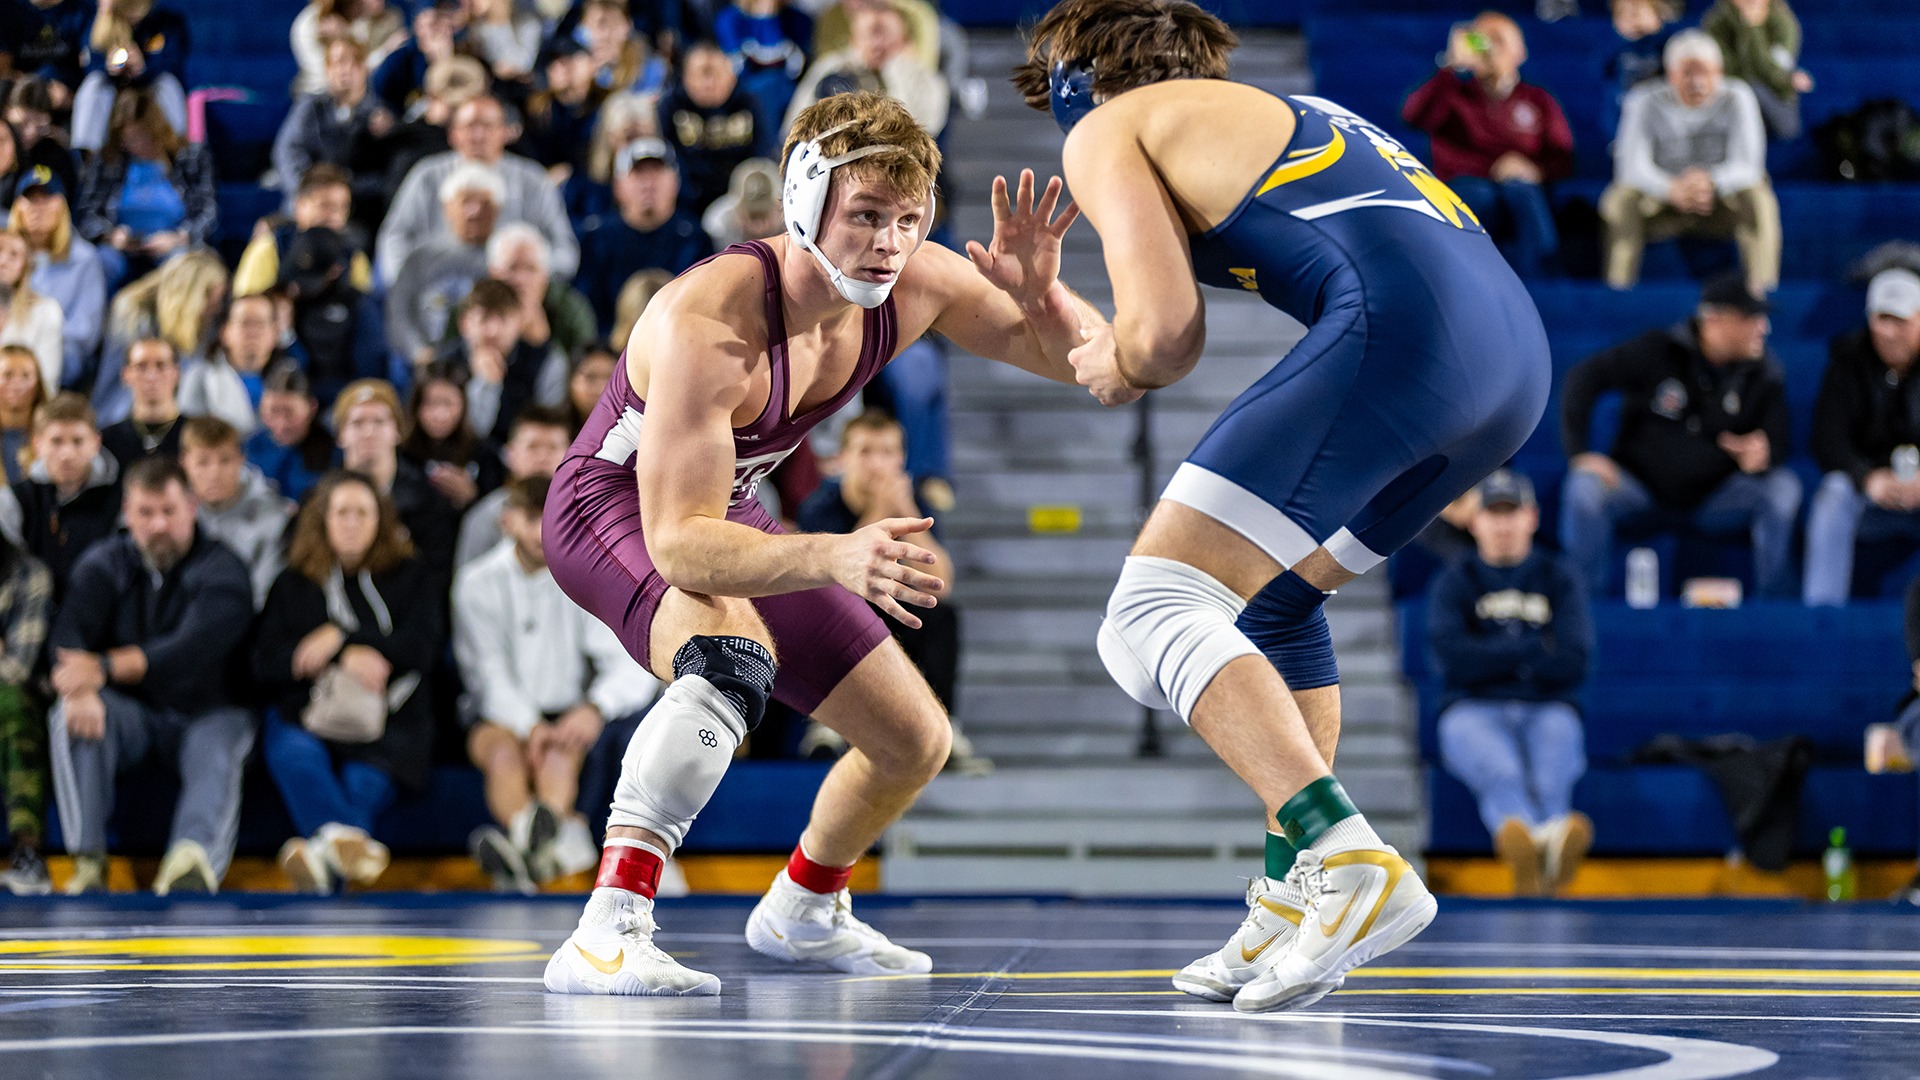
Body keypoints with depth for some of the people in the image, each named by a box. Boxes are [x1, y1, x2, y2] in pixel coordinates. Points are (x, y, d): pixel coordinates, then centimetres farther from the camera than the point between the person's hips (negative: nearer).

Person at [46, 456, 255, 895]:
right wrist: (78, 689, -37)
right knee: (69, 717, -27)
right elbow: (66, 632, -13)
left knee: (216, 759, -35)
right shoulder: (104, 565, 5)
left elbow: (193, 648, -25)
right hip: (132, 713, 3)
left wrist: (105, 667, -38)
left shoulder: (222, 570, -6)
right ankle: (89, 863, -36)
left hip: (207, 713, -2)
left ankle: (194, 863, -63)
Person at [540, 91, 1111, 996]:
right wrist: (834, 559, -57)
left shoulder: (913, 285, -18)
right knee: (734, 658, -40)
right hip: (616, 506, -7)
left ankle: (800, 912, 41)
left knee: (916, 741, 11)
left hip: (725, 512, 8)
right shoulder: (708, 320, -38)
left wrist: (1040, 294, -31)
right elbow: (679, 543, -41)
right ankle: (604, 936, -40)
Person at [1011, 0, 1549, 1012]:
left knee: (1152, 616, -8)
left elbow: (1167, 329, 0)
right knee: (1276, 589, 27)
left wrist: (1121, 366, 22)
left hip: (1399, 324, -9)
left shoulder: (1107, 130, 13)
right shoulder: (1271, 114, 37)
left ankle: (1349, 862, -26)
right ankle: (1291, 912, 20)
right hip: (1518, 348, 9)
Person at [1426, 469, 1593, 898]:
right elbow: (1454, 658, -8)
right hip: (1474, 710, -2)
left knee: (1551, 773, -37)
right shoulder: (1453, 584, 13)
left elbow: (1572, 664, -1)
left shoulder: (1560, 579, 15)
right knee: (1500, 772, -40)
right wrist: (1534, 648, -4)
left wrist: (1492, 656, -2)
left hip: (1549, 711, 2)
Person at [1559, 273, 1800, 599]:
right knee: (1585, 488, -31)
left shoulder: (1763, 374, -4)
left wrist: (1762, 456, -30)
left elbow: (1778, 444, -3)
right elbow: (1585, 377, -10)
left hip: (1712, 494, 2)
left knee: (1783, 487, -24)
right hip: (1640, 483, -2)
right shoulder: (1657, 351, -12)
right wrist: (1578, 452, -20)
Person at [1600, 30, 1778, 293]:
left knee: (1758, 198, -31)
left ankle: (1760, 286, -30)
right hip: (1662, 205, 0)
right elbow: (1632, 166, -23)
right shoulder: (1646, 102, -13)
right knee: (1621, 200, -30)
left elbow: (1747, 166, -20)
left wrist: (1712, 181, -44)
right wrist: (1672, 189, -44)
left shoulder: (1736, 99, -12)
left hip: (1721, 201, 0)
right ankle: (1617, 289, -27)